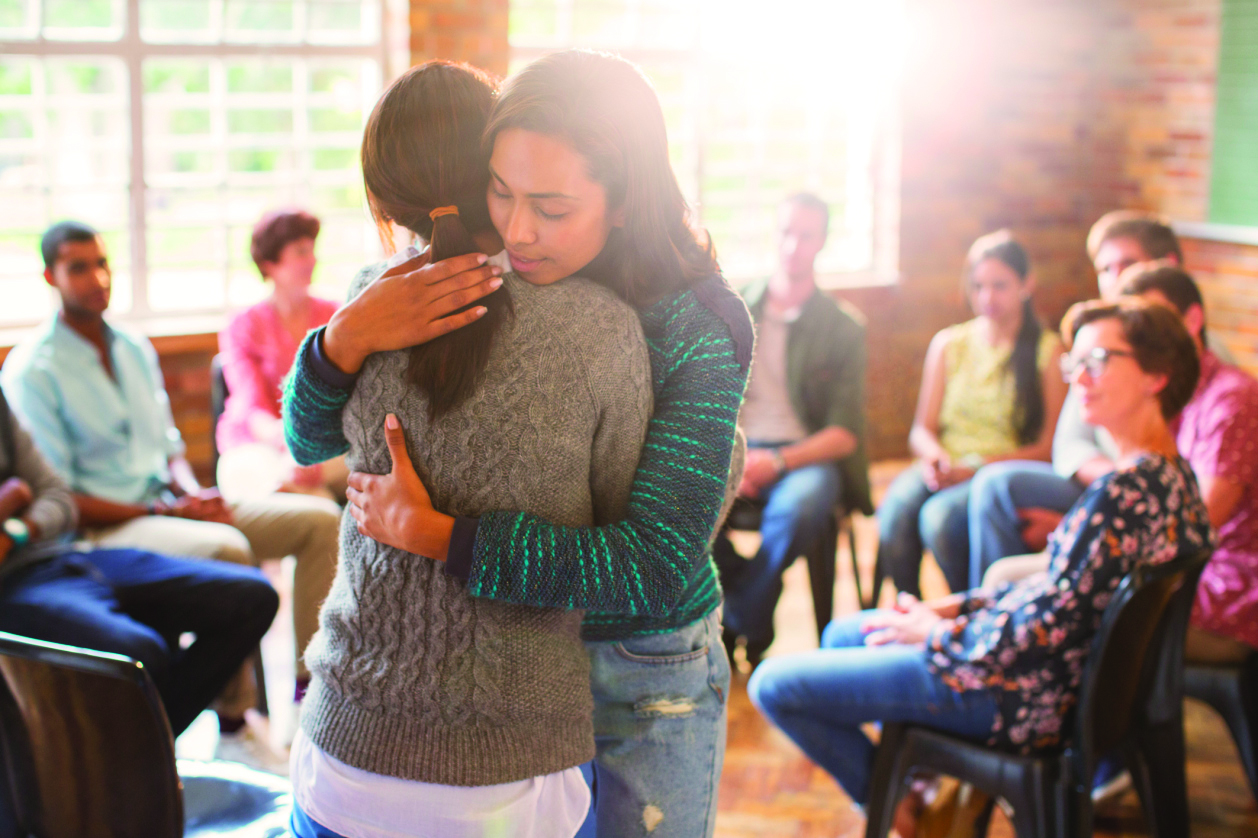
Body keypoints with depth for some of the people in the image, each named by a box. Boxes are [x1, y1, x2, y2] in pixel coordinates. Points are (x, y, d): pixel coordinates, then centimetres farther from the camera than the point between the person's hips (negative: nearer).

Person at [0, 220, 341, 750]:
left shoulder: (135, 349, 15)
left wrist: (192, 491, -4)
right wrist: (169, 511, -17)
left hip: (172, 506, 8)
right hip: (102, 527, -8)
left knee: (319, 519, -8)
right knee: (227, 548, -36)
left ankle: (312, 682, -10)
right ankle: (234, 720, -24)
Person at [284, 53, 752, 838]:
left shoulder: (698, 326, -22)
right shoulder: (476, 289, -11)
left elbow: (656, 566, -29)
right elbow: (312, 437, -7)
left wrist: (433, 534, -33)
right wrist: (348, 336, -30)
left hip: (647, 674, -3)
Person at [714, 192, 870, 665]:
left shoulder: (844, 328, 6)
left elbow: (845, 434, -1)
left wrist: (776, 461, -18)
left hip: (804, 456, -2)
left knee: (799, 505, -39)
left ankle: (737, 626, -13)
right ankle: (755, 628, -11)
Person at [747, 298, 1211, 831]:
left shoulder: (1127, 491, -28)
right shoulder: (1171, 473, 3)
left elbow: (1048, 627, -27)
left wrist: (940, 632, -11)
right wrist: (958, 607, 5)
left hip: (1022, 696, -11)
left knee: (772, 684, -7)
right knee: (842, 634, 28)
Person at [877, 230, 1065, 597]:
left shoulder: (1048, 350, 1)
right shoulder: (948, 344, 14)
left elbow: (1048, 447, -4)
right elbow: (922, 429, 14)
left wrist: (978, 467, -17)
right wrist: (934, 457, -10)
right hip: (946, 469, 4)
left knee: (941, 514, -33)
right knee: (897, 505, -30)